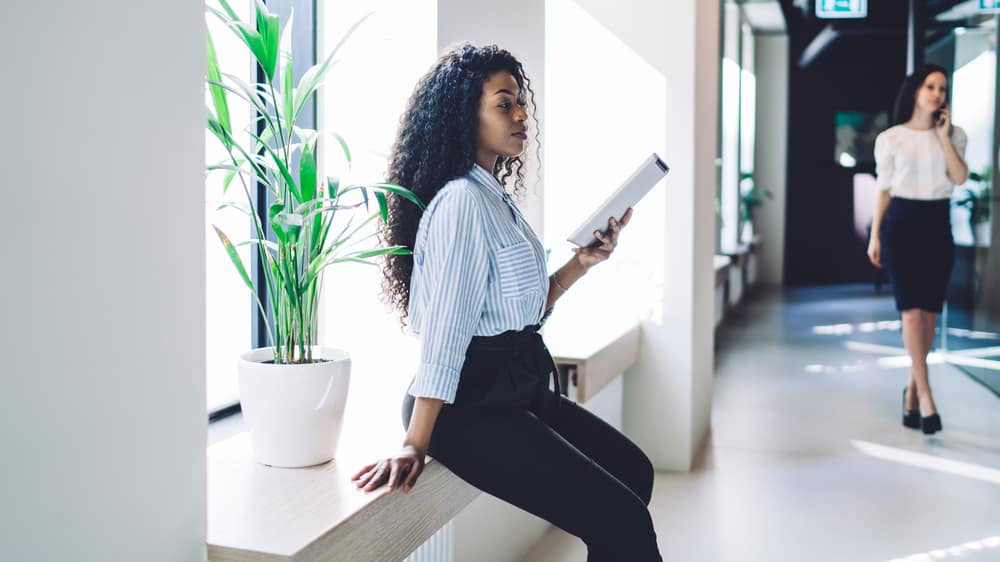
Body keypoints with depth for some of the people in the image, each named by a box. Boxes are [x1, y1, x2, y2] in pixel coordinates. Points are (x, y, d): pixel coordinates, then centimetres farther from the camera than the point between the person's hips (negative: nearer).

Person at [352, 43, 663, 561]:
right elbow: (444, 332, -23)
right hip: (472, 406, -11)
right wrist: (415, 445, -22)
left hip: (518, 388, 11)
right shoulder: (462, 201, -17)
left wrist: (583, 262, 5)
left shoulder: (497, 197, 13)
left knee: (633, 470, 21)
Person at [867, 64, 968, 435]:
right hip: (902, 222, -3)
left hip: (937, 223, 3)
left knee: (929, 311, 3)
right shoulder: (891, 138, 2)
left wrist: (943, 134, -6)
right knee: (911, 309, -11)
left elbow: (960, 178, -7)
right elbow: (885, 189, 4)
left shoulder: (954, 135, 8)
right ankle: (925, 396, -10)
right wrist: (875, 236, 0)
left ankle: (912, 389, 17)